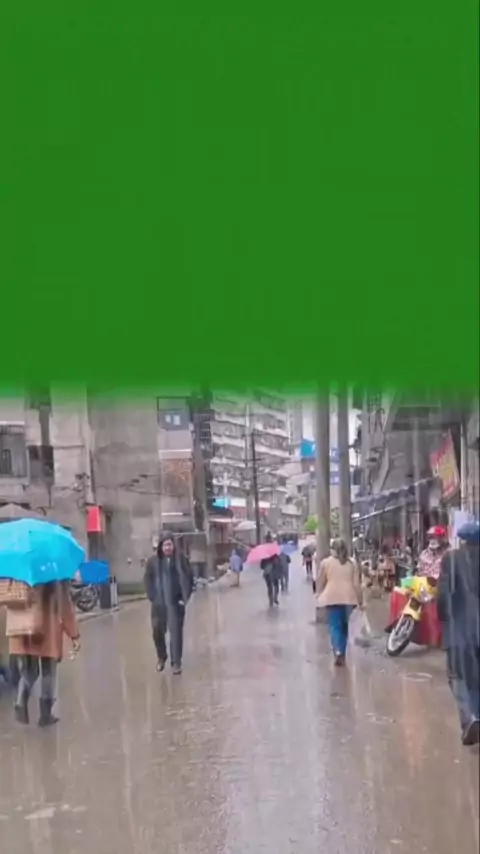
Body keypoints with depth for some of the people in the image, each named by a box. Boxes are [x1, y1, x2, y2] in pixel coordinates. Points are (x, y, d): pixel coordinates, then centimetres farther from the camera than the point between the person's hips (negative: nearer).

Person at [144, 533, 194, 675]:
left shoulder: (181, 559, -6)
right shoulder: (153, 561, -2)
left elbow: (188, 578, -2)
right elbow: (148, 579, 5)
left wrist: (185, 597, -6)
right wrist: (151, 597, -3)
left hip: (175, 602, -2)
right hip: (158, 603, 2)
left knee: (176, 632, 0)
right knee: (157, 631, 9)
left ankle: (176, 662, 11)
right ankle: (161, 657, 32)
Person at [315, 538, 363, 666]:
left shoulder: (326, 562, 2)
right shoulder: (352, 563, 8)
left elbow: (320, 583, 6)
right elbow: (356, 584, 5)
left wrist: (319, 595, 20)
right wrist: (360, 601, 10)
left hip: (332, 598, -2)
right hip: (348, 598, 2)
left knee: (335, 626, -1)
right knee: (344, 626, 14)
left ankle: (337, 651, -22)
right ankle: (342, 654, 20)